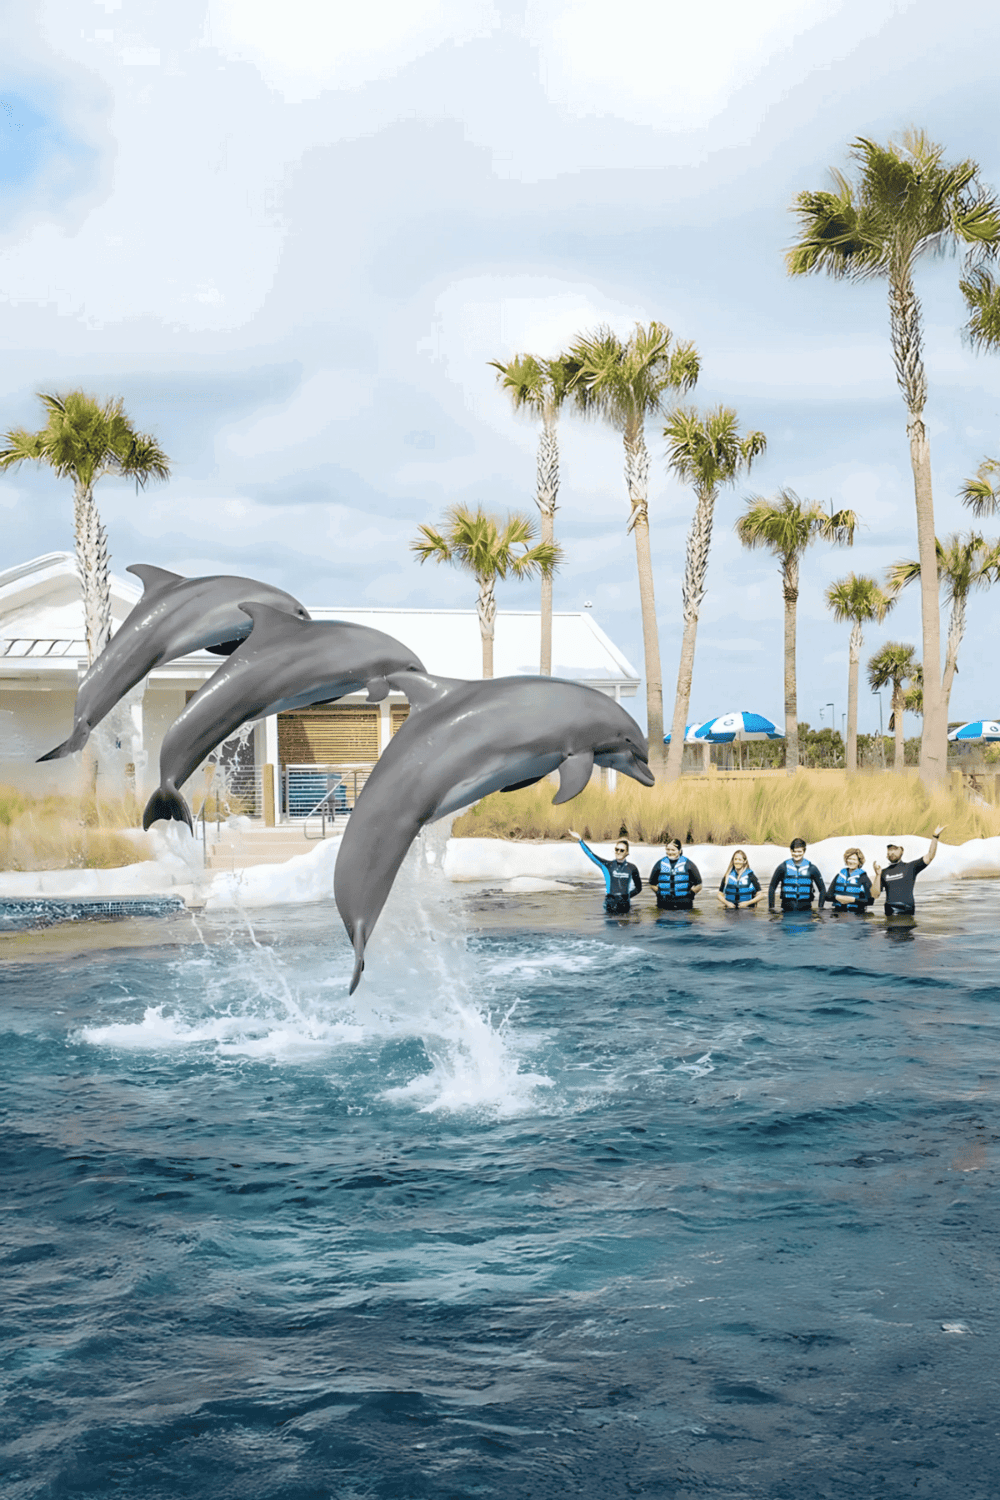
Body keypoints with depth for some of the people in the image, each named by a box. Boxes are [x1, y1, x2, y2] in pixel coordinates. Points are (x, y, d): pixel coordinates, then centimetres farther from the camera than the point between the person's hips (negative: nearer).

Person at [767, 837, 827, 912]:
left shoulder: (811, 868, 7)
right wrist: (771, 907, 3)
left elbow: (822, 889, 13)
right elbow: (772, 887, 9)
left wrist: (820, 908, 5)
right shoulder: (783, 867, 5)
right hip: (787, 910, 0)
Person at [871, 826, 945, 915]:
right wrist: (877, 875, -4)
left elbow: (929, 856, -1)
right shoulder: (884, 873, 15)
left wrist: (935, 837, -10)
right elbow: (874, 894, 8)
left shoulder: (910, 867, 8)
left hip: (907, 911, -2)